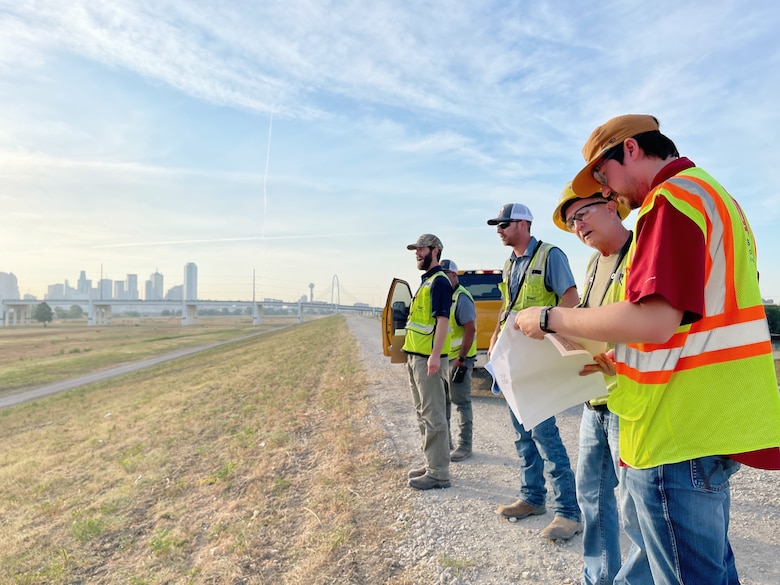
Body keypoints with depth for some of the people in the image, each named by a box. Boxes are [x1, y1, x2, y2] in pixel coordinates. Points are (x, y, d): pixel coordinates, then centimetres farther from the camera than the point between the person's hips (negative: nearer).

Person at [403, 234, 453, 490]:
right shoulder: (426, 281, 19)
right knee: (423, 414, 15)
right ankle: (431, 465, 25)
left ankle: (438, 473, 3)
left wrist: (435, 355, -26)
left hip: (428, 358, -10)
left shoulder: (439, 281, -11)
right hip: (416, 357, 10)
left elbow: (442, 319, -19)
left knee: (433, 416, -5)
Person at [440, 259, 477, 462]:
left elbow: (470, 329, -21)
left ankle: (465, 445, 9)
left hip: (458, 359, -9)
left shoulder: (462, 298, -15)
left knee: (461, 402, -1)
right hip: (442, 358, 9)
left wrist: (461, 358, -22)